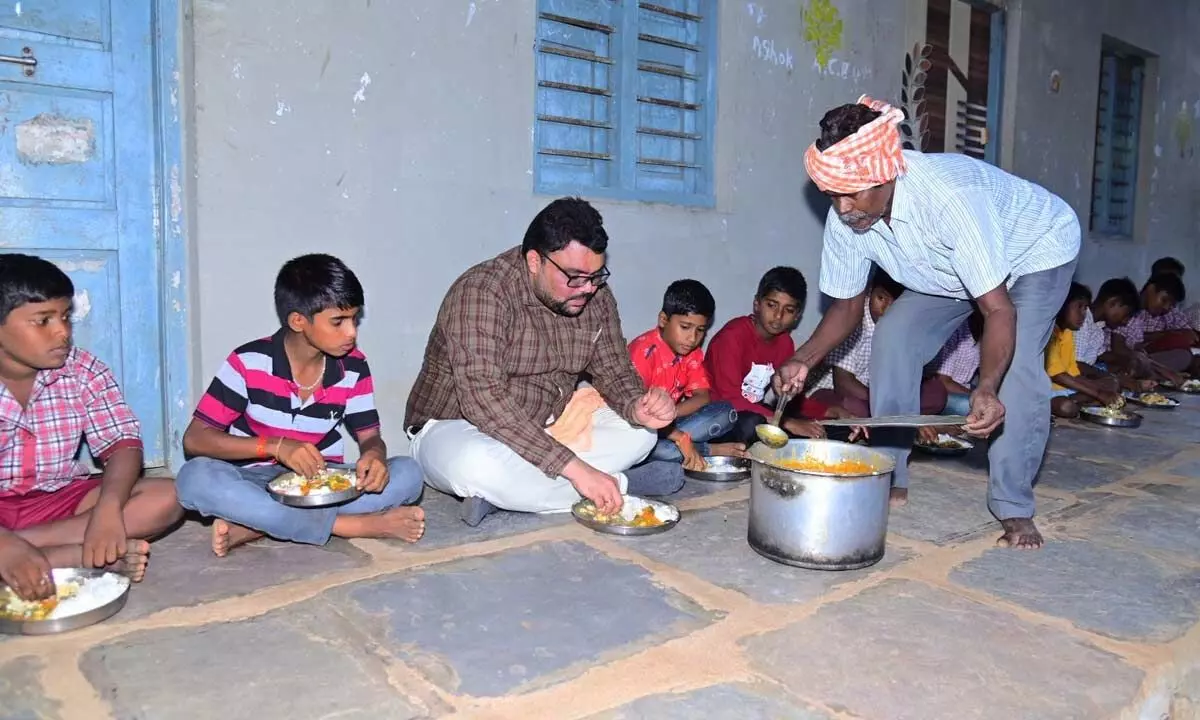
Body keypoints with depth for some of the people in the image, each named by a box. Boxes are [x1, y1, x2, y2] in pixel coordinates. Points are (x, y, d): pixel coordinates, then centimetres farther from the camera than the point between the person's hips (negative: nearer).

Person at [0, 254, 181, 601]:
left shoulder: (83, 371, -5)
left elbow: (123, 444, -9)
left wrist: (108, 508, -31)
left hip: (61, 502, 3)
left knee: (165, 497, -20)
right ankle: (96, 557, -27)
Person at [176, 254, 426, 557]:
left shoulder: (354, 367, -5)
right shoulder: (248, 362, -12)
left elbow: (370, 436, 3)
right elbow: (195, 439, -11)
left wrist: (374, 455, -24)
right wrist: (276, 446, -26)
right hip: (257, 483, -2)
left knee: (407, 474, -21)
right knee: (196, 477, -33)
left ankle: (253, 525, -27)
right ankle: (355, 525, -31)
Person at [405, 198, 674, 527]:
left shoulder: (596, 298, -4)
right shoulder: (481, 293, -25)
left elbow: (615, 371, 4)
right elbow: (484, 401, -34)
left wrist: (638, 408, -22)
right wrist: (574, 467, -38)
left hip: (547, 428, 7)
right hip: (458, 429, -6)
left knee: (641, 430, -7)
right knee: (477, 464, -39)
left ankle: (506, 493, -16)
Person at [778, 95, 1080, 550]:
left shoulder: (948, 196, -43)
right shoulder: (845, 219, -23)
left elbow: (998, 309, -41)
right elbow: (848, 304, -9)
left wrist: (986, 389, -56)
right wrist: (804, 360, -26)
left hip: (1039, 248, -5)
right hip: (953, 265, 6)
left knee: (1016, 364, -25)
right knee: (894, 339, -11)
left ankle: (1014, 509, -11)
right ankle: (889, 480, 2)